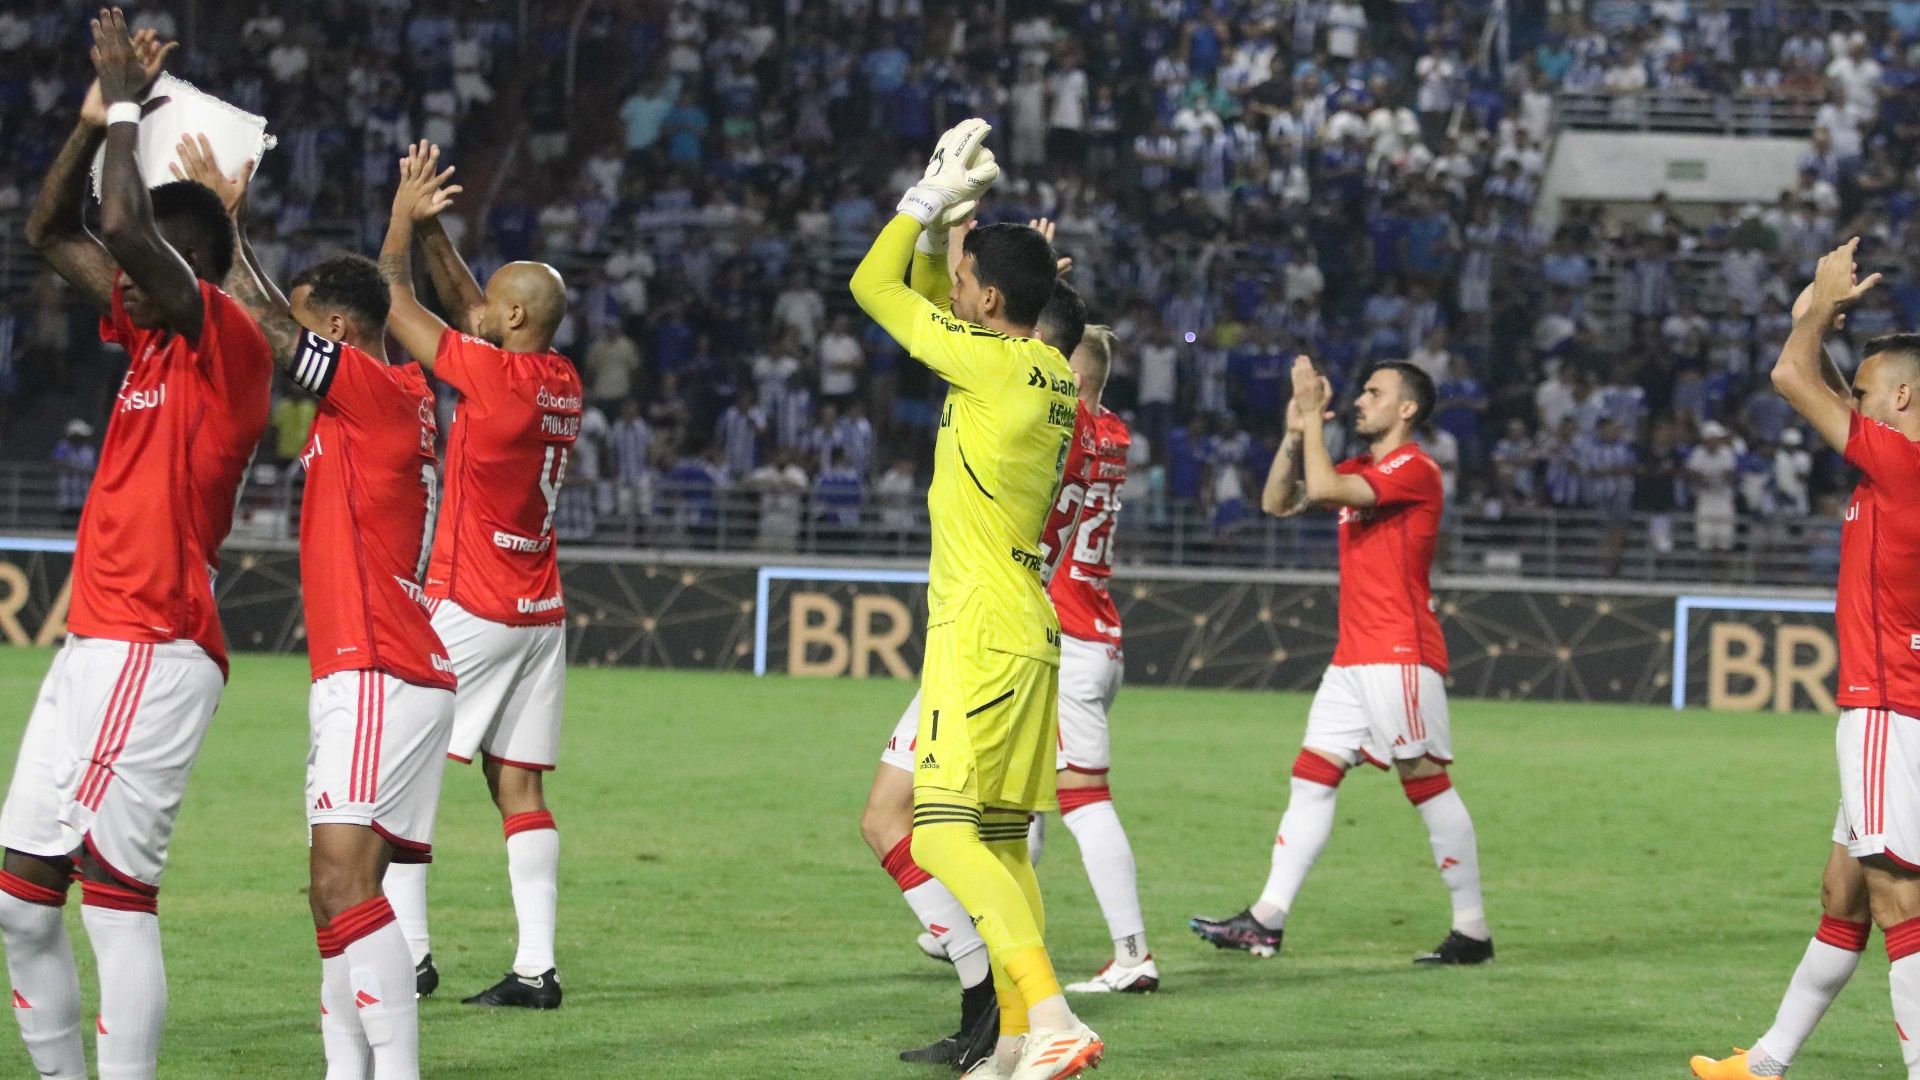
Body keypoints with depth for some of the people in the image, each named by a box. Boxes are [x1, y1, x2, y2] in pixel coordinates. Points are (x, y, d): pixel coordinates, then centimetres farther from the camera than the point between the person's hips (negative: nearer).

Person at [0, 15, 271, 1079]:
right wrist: (98, 116, 14)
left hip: (151, 650, -10)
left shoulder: (224, 336, -9)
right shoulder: (157, 335, 17)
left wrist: (129, 104, -11)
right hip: (97, 643, 10)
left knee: (116, 891, -15)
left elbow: (127, 228, -25)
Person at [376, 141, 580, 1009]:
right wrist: (434, 232, 20)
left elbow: (394, 303, -4)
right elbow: (466, 307, 23)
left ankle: (408, 952, -5)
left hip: (469, 609, -7)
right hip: (540, 612, 7)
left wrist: (403, 219, 8)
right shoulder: (563, 384, 8)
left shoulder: (492, 374, -14)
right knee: (518, 785, 5)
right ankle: (535, 966, -2)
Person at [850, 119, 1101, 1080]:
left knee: (945, 834, -16)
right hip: (1027, 633, 9)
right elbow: (920, 296, 28)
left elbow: (872, 285, -3)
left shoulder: (992, 364, -13)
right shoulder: (1048, 375, 11)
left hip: (980, 634, -9)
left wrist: (933, 196, 5)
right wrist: (950, 213, 19)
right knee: (1001, 840, 11)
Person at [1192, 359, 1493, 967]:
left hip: (1401, 655, -9)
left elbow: (1324, 488, -21)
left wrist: (1313, 412, -12)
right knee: (1311, 778, 4)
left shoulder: (1413, 468, -10)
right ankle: (1266, 921, 3)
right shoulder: (1359, 470, 19)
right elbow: (1278, 503, 19)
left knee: (1427, 783, -8)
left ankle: (1472, 932, -5)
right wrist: (1297, 431, 8)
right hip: (1353, 658, 9)